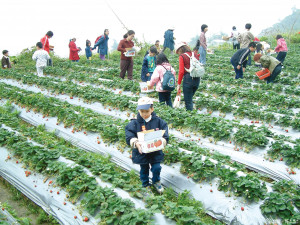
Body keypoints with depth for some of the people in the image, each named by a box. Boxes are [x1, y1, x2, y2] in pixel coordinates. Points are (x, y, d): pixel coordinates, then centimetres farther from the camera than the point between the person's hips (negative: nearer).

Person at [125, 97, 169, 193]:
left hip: (155, 152, 0)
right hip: (141, 152, 0)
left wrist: (161, 142, -28)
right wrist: (136, 143, -32)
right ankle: (145, 185, 41)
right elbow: (129, 137, -13)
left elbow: (165, 136, -8)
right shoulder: (134, 123, -10)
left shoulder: (158, 122, -8)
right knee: (144, 170, 15)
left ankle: (156, 182, 35)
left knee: (156, 168, 2)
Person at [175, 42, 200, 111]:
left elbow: (181, 71, -9)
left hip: (188, 79, -6)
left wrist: (178, 84, -4)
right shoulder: (195, 55, 11)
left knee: (188, 101, 3)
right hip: (197, 79, 6)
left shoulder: (182, 56, -5)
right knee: (190, 98, 22)